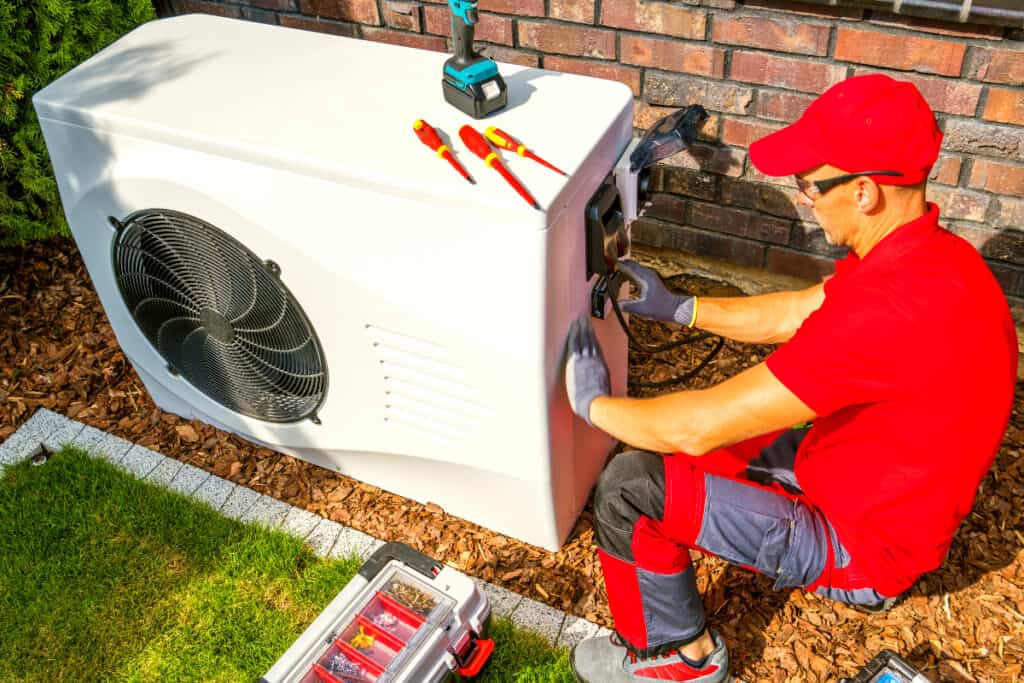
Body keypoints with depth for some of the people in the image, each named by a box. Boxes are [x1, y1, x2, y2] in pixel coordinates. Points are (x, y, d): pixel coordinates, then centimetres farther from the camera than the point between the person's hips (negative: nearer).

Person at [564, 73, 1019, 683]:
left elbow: (699, 427, -33)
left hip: (864, 546, -9)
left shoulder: (890, 307, -38)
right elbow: (796, 314, 10)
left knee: (629, 488, -15)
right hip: (880, 488, 9)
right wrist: (678, 308, 6)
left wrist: (595, 405, -15)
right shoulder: (929, 252, -6)